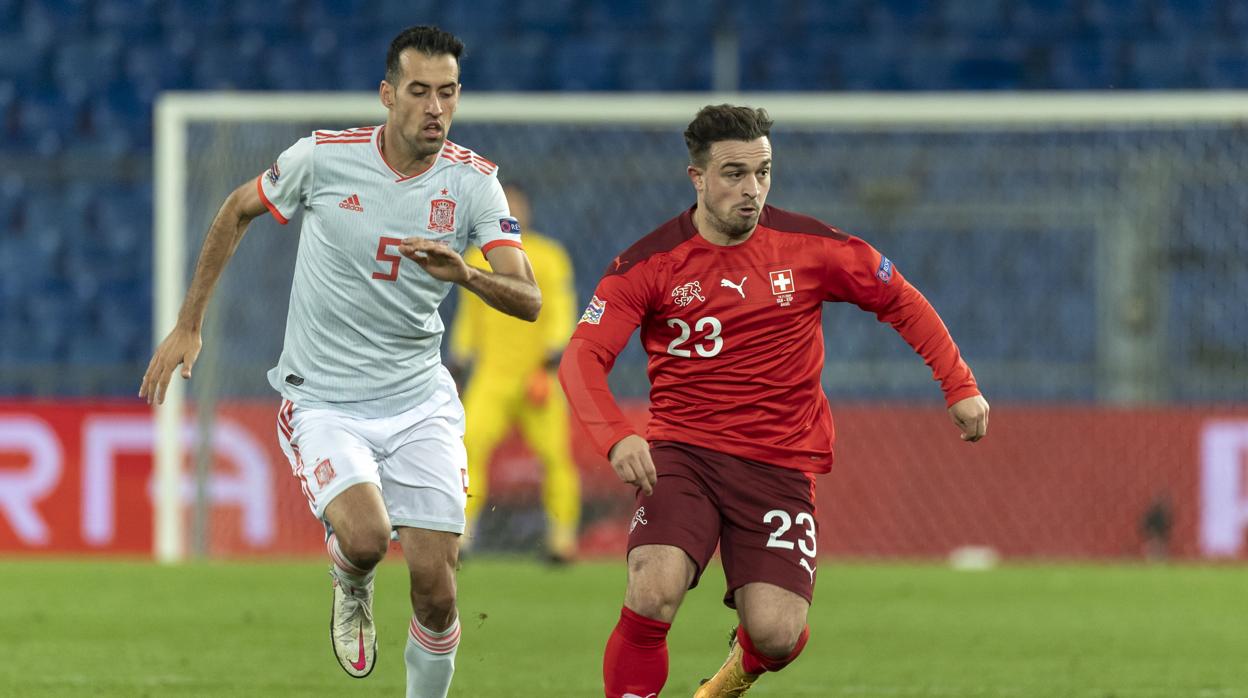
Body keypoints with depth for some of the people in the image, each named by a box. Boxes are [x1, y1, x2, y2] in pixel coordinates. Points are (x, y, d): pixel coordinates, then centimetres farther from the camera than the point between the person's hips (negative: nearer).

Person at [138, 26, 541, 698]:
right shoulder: (324, 157, -11)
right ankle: (351, 591, 10)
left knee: (435, 588, -4)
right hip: (323, 401, -2)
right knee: (365, 536, -27)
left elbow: (528, 300, -15)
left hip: (419, 402, 2)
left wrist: (465, 274, -37)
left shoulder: (473, 181, -7)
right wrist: (188, 325, 10)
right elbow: (237, 211, 9)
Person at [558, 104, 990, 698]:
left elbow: (900, 300, 14)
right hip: (682, 453, -1)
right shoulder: (650, 263, -5)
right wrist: (616, 437, -31)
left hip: (781, 465, 1)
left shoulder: (809, 247, 0)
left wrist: (959, 386, 6)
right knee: (653, 593, -27)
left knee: (776, 633, -11)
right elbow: (582, 358, -12)